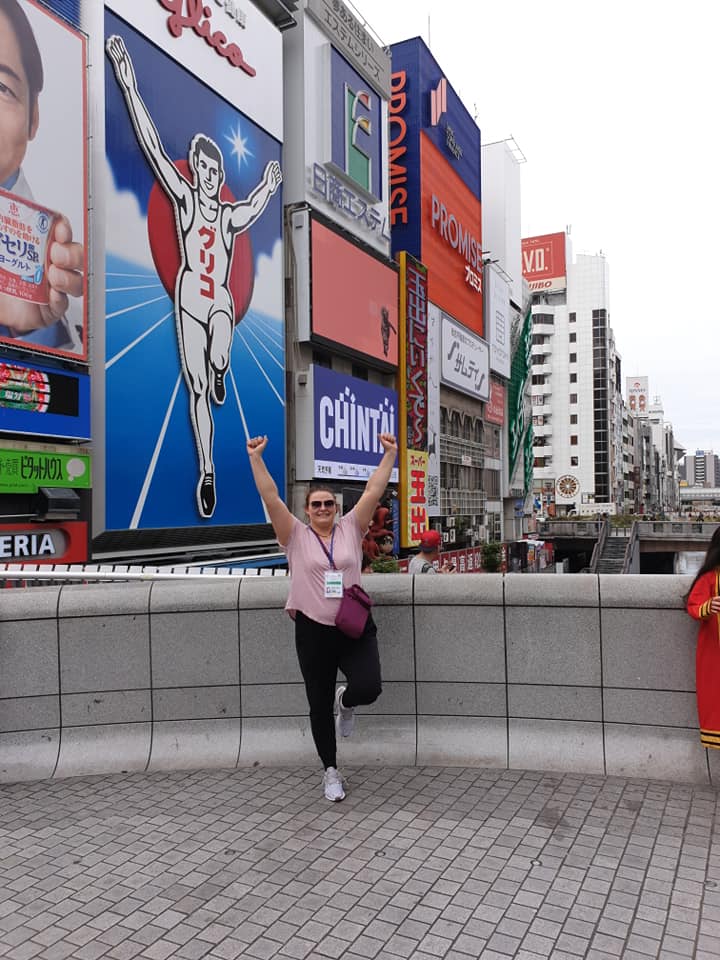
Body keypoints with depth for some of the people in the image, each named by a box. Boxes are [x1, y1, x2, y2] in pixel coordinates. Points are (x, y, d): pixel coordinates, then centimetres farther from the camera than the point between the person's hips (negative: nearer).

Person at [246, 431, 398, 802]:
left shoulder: (351, 529, 4)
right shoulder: (296, 536, 1)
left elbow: (373, 491, -1)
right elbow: (270, 497, -8)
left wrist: (390, 454, -6)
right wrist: (255, 457, -13)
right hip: (313, 632, 0)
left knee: (368, 688, -18)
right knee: (319, 706, 9)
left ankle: (346, 702, 21)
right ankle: (330, 771, 32)